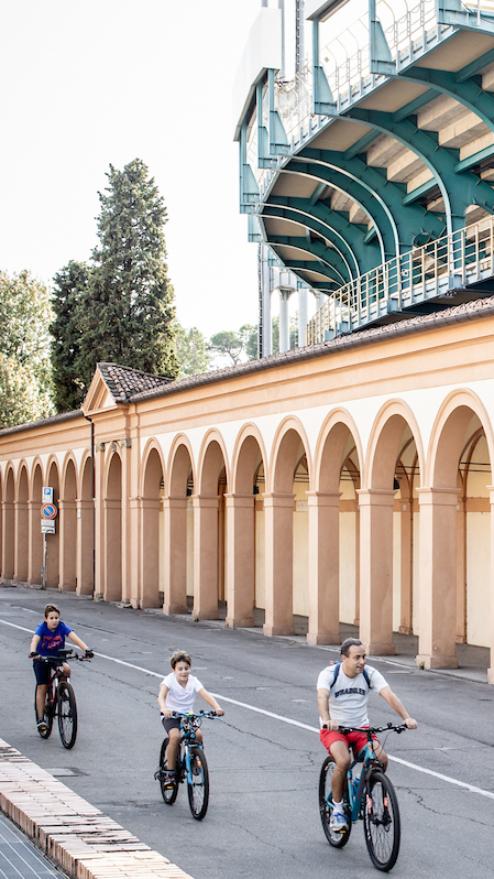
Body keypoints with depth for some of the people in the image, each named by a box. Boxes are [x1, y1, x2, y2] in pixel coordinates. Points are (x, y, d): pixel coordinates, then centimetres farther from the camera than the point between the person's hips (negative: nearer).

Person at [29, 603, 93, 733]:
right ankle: (40, 719, 0)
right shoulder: (42, 628, -23)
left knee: (66, 669, -30)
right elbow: (35, 640, -40)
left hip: (58, 656, 1)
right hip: (42, 659, -1)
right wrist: (33, 652, -62)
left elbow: (74, 637, -33)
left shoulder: (62, 626, -21)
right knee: (42, 687, -7)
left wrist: (86, 649, -50)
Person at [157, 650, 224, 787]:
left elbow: (205, 695, -22)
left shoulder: (193, 681, -9)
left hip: (188, 714, 3)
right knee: (175, 736, -28)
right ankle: (170, 773, -15)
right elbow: (161, 696, -32)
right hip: (170, 715, -3)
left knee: (198, 734, -22)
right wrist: (164, 709, -54)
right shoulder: (170, 680, -16)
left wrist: (217, 707, -40)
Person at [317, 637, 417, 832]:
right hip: (333, 729, -3)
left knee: (381, 760, -22)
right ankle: (337, 809, -11)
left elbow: (389, 695, -21)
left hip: (361, 728, 3)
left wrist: (406, 717, -38)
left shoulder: (370, 674, -8)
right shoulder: (329, 674, -16)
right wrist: (327, 720, -55)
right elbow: (322, 697, -34)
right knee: (344, 761, -32)